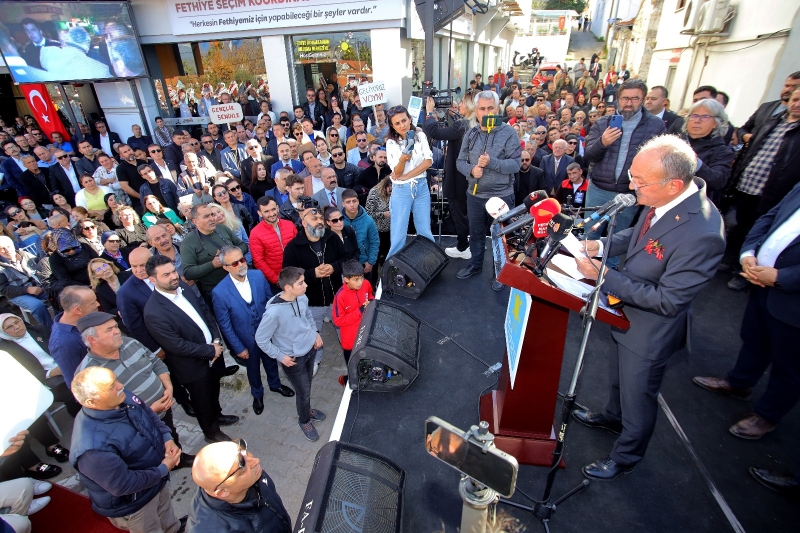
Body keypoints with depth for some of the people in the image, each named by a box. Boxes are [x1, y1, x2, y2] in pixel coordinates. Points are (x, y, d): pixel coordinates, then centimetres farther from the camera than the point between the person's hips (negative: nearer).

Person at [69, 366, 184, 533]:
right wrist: (164, 469, -20)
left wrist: (167, 438, -13)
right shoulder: (93, 447, -39)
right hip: (133, 504, -7)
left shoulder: (124, 398, -17)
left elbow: (151, 417, 1)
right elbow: (124, 485, -29)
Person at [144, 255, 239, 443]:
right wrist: (210, 351, -17)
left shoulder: (183, 286, -9)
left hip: (213, 351, 6)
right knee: (202, 401, 19)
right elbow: (177, 346, -26)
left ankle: (217, 415, 57)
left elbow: (205, 310, 1)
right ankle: (211, 432, 44)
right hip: (194, 365, -6)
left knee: (214, 391, 30)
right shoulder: (154, 313, -30)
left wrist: (216, 340, -9)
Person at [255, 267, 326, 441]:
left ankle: (306, 409, 54)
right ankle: (304, 420, 42)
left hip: (310, 349, 6)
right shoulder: (274, 311, -33)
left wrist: (315, 333, 0)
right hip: (293, 358, -5)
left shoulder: (302, 298, -14)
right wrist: (280, 356, -15)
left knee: (308, 385, 26)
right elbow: (261, 339, -19)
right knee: (304, 391, 13)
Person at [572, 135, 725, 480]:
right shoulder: (665, 199, -12)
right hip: (628, 312, 8)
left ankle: (625, 457, 44)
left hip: (651, 328, -8)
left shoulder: (701, 234, -36)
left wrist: (605, 277, -27)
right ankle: (613, 417, 60)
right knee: (618, 377, 31)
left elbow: (667, 301, -28)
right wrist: (602, 246, -9)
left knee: (638, 397, 17)